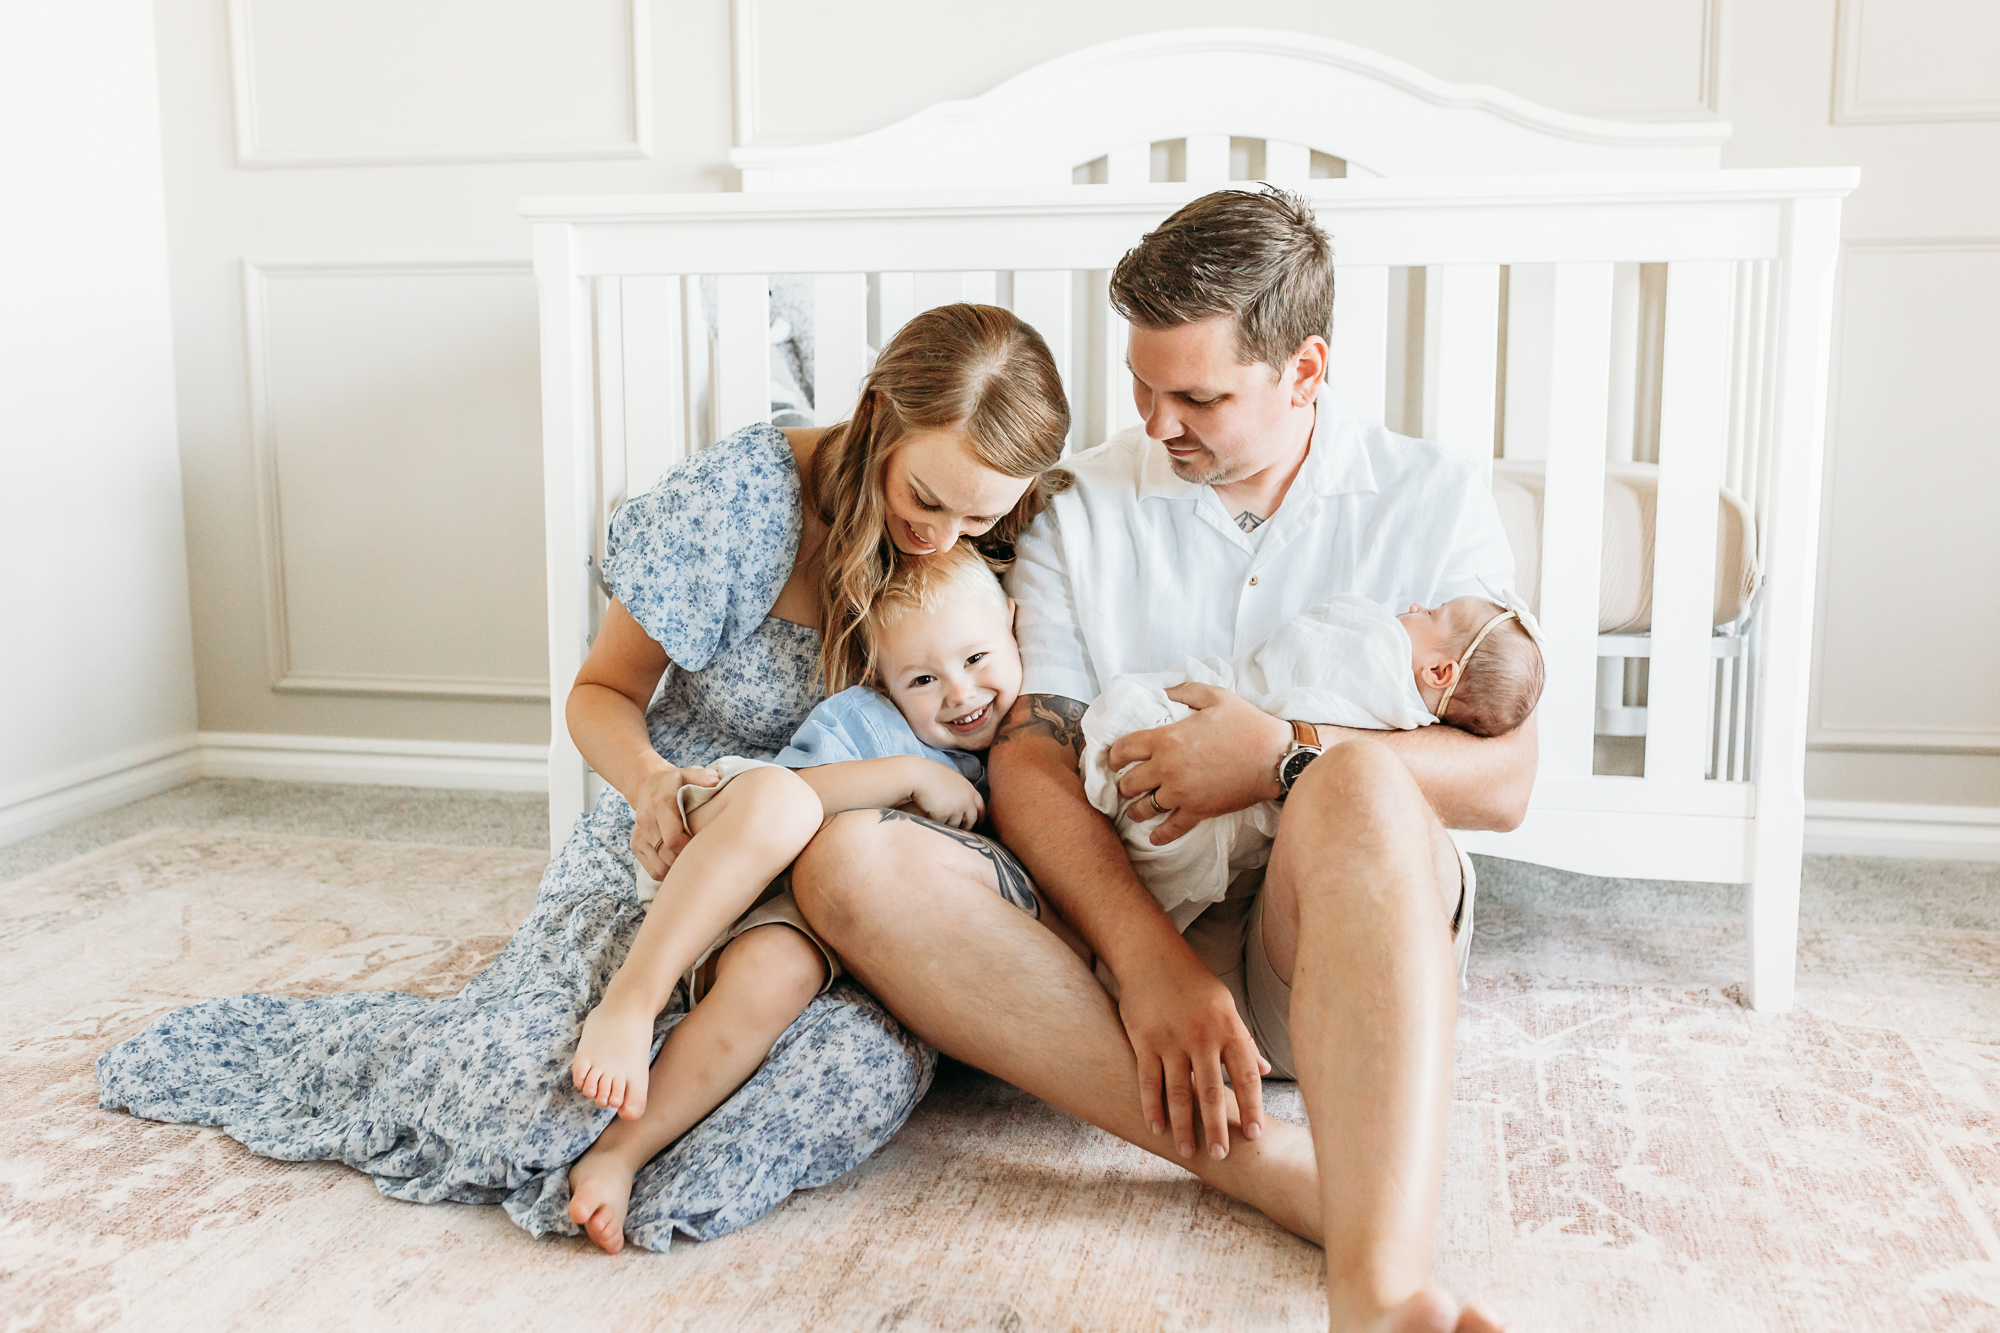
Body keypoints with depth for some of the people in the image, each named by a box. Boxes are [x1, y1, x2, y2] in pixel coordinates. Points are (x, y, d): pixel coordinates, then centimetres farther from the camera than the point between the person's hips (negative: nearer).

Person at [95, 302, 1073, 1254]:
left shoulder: (1000, 553, -7)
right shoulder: (739, 496, -15)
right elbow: (603, 694, -4)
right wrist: (647, 777, -26)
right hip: (679, 838, -2)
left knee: (873, 1064, -33)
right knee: (515, 1089, -27)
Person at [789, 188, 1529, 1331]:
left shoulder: (1432, 498, 5)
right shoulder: (1083, 507, 8)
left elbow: (1505, 780, -2)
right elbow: (1027, 764, -3)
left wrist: (1286, 760, -18)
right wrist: (1149, 956, -19)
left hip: (1333, 933, -2)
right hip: (1118, 914, 2)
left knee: (1362, 786, -36)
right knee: (847, 861, -25)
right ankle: (1267, 1163, -34)